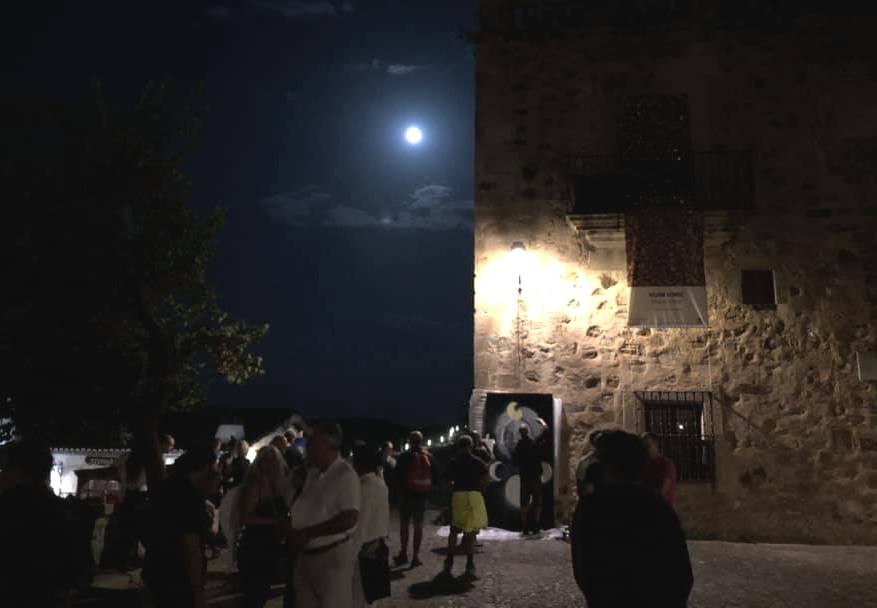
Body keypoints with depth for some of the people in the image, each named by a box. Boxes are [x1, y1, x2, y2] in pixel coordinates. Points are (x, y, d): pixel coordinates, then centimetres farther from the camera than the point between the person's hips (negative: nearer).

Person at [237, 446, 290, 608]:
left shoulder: (279, 485, 5)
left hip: (273, 547, 7)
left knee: (263, 593, 20)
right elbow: (244, 518, -22)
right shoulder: (255, 486, -14)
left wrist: (285, 522, -3)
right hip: (254, 547, -7)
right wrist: (274, 521, -25)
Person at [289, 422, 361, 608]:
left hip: (333, 555, -7)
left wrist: (307, 533, -17)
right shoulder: (311, 473, 7)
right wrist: (294, 531, -5)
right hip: (305, 554, 7)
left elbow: (349, 519, -21)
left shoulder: (345, 474, -16)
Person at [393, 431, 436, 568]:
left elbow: (398, 476, -9)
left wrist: (399, 490, 5)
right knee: (418, 525, 7)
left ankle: (404, 554, 13)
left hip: (406, 494, -3)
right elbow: (435, 476, 5)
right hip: (422, 495, 3)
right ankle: (416, 556, 7)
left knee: (404, 524, 11)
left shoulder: (404, 456, -8)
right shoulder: (429, 457, 4)